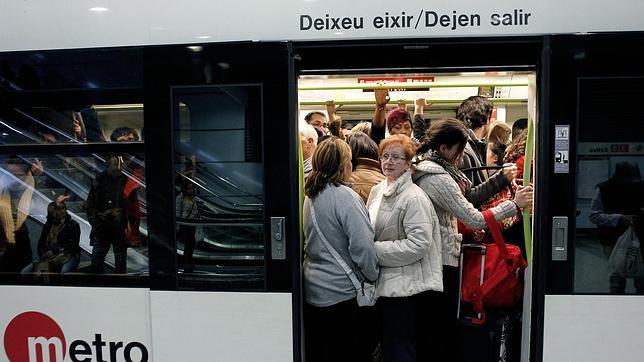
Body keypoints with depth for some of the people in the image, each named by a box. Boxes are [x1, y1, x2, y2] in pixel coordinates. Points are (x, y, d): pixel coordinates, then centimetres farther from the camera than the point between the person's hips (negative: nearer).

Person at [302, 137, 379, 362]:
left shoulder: (312, 195, 5)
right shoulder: (345, 196, -19)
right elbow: (363, 246, -24)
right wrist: (373, 275, -8)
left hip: (312, 289, 7)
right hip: (341, 292, -7)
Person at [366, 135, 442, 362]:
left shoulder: (413, 198, -16)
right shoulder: (377, 190, 9)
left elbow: (420, 244, -23)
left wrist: (375, 250, -19)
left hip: (405, 285, -8)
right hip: (386, 281, 8)